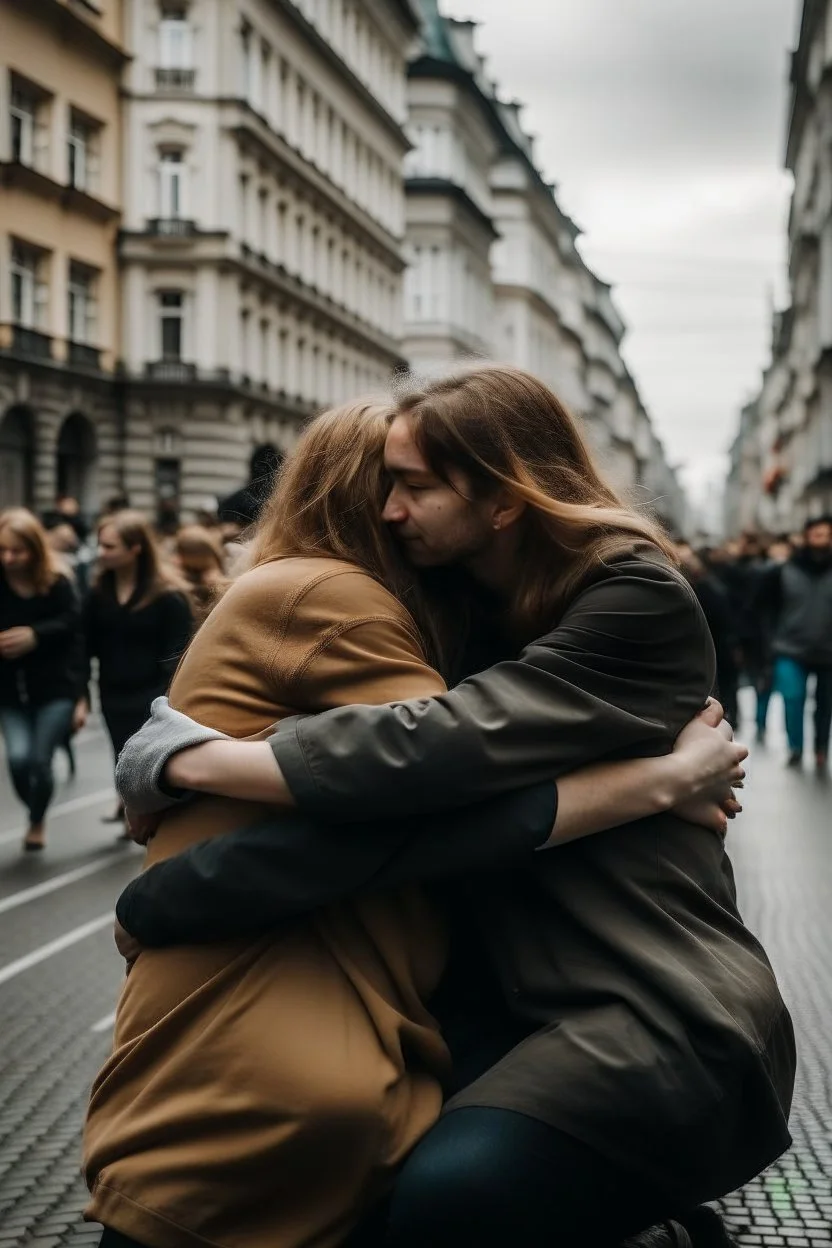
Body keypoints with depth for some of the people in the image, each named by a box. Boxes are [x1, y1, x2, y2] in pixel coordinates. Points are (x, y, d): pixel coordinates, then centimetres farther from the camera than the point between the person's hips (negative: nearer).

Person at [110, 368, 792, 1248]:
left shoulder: (638, 602, -13)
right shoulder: (468, 600, 14)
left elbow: (443, 747, -26)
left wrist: (184, 758, -19)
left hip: (664, 1010, -9)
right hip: (513, 990, 9)